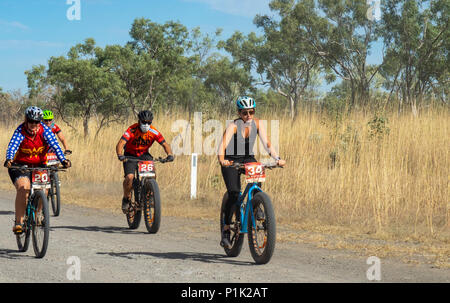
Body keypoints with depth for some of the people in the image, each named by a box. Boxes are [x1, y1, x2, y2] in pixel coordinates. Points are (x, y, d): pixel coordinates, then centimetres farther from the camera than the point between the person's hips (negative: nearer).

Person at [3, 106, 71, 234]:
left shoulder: (44, 130, -13)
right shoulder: (20, 131, -18)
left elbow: (55, 145, -24)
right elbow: (12, 146, -32)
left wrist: (63, 160, -40)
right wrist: (9, 159, -53)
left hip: (39, 165, 3)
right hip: (20, 165, -3)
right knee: (23, 188, -27)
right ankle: (18, 222, -22)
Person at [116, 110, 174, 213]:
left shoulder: (154, 132, -15)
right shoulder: (132, 130, -24)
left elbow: (165, 144, -14)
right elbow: (120, 144, -33)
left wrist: (170, 154, -35)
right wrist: (120, 155, -53)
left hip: (144, 155, 2)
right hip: (130, 156, -2)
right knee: (129, 177, -25)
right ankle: (126, 199, 0)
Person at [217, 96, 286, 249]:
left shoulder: (257, 124, -9)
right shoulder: (233, 126, -20)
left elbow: (266, 143, -15)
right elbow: (223, 145, -32)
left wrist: (277, 158, -31)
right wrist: (222, 160, -51)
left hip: (248, 159, 4)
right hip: (231, 161, -4)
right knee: (234, 194, -19)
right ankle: (226, 230, -10)